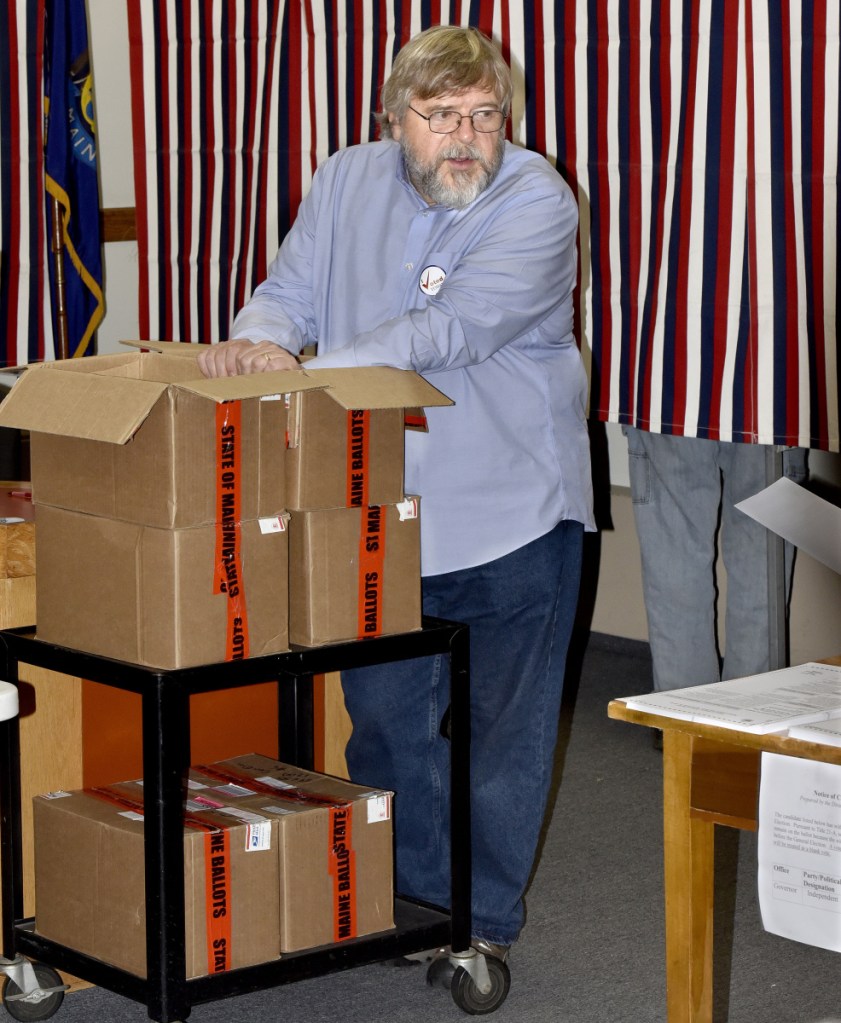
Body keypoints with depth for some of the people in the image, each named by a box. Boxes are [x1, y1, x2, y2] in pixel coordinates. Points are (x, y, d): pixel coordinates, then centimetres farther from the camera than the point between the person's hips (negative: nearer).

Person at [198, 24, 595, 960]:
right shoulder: (347, 184, 3)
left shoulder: (536, 202, -15)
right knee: (383, 710, 12)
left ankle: (487, 920, 22)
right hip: (383, 507, 4)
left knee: (506, 723, 7)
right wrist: (256, 341, -23)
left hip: (512, 506, -4)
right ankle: (415, 894, 30)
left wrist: (308, 374, -33)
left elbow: (454, 328, -26)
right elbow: (293, 292, 2)